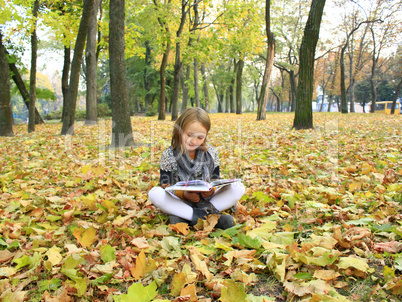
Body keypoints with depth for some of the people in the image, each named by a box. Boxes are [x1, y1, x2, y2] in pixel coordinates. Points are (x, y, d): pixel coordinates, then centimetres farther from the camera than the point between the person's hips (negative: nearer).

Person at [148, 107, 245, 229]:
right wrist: (183, 194, -26)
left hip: (206, 200, 2)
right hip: (181, 201, -1)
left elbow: (215, 180, 4)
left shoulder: (212, 153, -1)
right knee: (154, 193, -28)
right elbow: (165, 186, -7)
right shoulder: (168, 155, -7)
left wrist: (212, 190, -20)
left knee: (238, 187, -17)